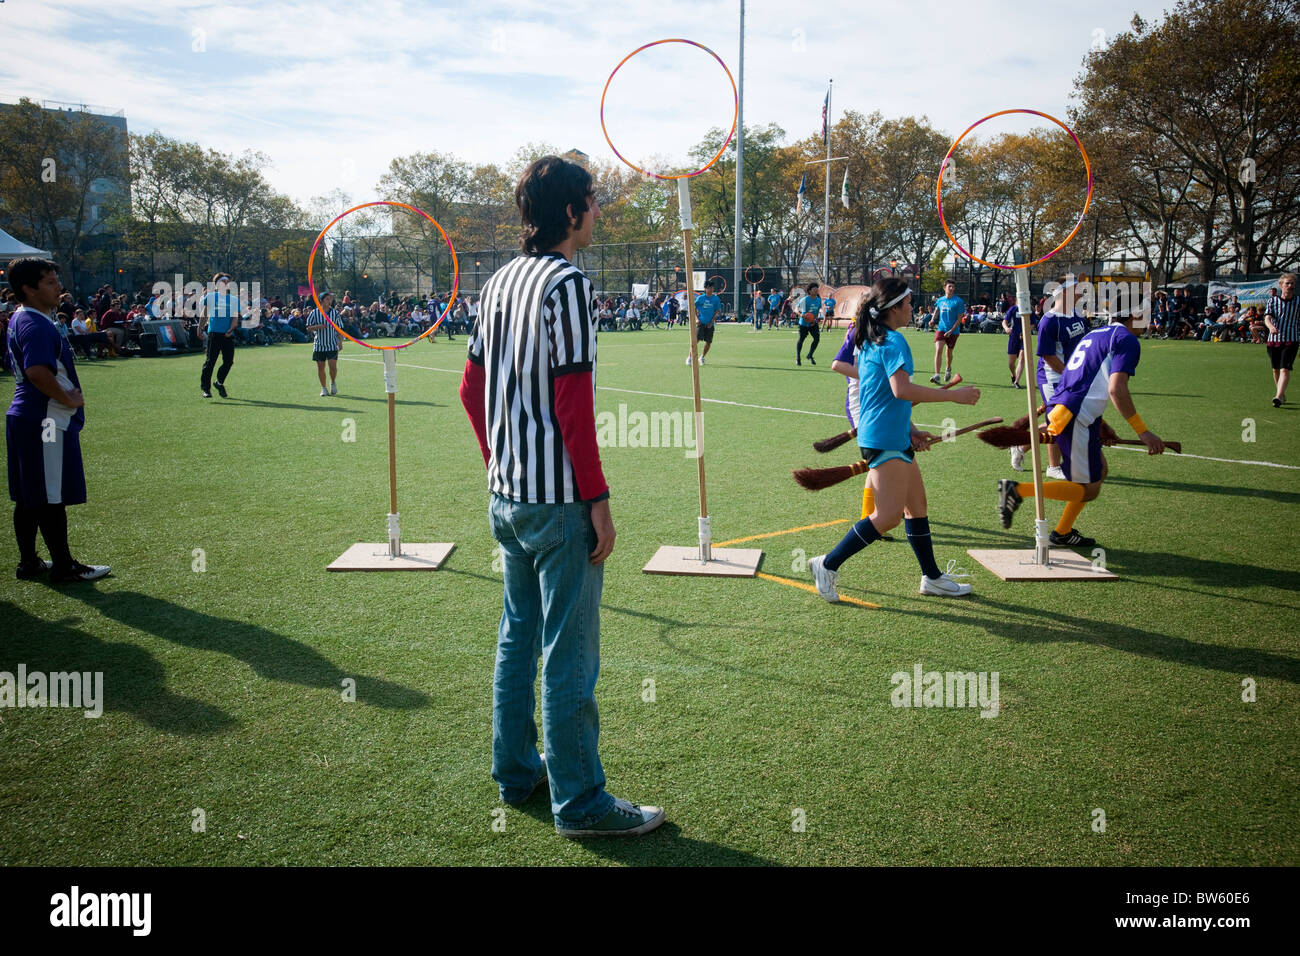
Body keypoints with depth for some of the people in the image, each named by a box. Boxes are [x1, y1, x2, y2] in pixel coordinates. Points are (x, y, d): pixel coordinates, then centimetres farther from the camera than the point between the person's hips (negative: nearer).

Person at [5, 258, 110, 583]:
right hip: (47, 422, -10)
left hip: (25, 418, 10)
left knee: (27, 498, 15)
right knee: (52, 498, -1)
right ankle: (63, 566, 8)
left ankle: (29, 562, 24)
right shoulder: (36, 325, -18)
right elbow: (38, 372, -31)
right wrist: (69, 400, -19)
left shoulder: (20, 319, 14)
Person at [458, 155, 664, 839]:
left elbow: (472, 389, 15)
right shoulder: (567, 282, -14)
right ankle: (579, 801, 12)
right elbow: (573, 402, -19)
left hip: (506, 494, 9)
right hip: (559, 499, -9)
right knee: (569, 654, 0)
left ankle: (515, 770, 32)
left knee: (518, 635, 18)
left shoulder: (499, 282, 12)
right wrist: (598, 499, -15)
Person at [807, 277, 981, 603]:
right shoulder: (893, 340, -14)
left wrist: (910, 430, 22)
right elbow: (902, 390, -26)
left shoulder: (871, 341, 17)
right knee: (888, 516, -11)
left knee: (917, 505, 15)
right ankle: (828, 565, -3)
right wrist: (954, 395, -20)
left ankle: (932, 577, 24)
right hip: (884, 440, -11)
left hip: (894, 439, 11)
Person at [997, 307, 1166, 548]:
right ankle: (1018, 489, -11)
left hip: (1059, 410, 9)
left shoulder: (1094, 334, 23)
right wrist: (1142, 431, -14)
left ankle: (1062, 533, 26)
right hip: (1074, 418, -9)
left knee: (1099, 471, 23)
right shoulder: (1127, 340, -4)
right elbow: (1116, 390, -17)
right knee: (1089, 490, 0)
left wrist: (1099, 425, 35)